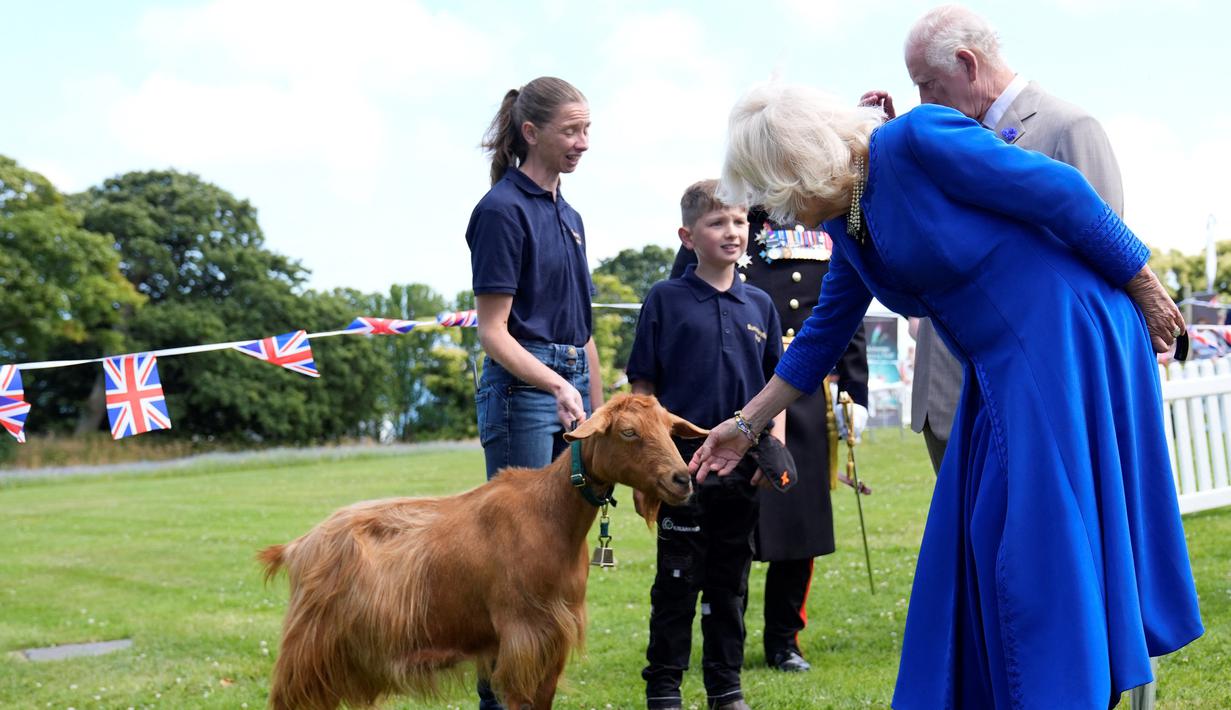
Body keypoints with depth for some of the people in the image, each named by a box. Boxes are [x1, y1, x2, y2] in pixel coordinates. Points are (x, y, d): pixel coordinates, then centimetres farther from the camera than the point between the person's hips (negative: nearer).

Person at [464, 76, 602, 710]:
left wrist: (599, 412, 17)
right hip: (521, 389, -8)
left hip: (572, 384, 8)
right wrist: (557, 387, -25)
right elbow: (493, 333, -13)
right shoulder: (502, 210, -9)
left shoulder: (567, 215, 16)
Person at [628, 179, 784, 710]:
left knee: (730, 584, 12)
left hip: (742, 468, 4)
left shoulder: (759, 306, 9)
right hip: (682, 463, -4)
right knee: (677, 583, 2)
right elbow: (643, 386, -2)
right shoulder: (665, 300, -2)